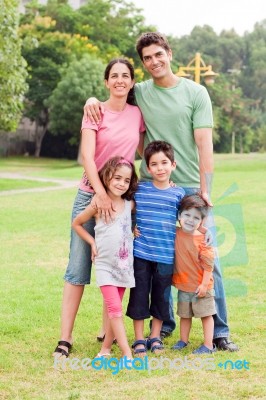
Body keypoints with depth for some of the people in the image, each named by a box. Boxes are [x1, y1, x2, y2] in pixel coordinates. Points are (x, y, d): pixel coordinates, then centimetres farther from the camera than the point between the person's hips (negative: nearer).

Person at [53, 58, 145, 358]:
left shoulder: (136, 114, 6)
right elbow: (87, 156, -15)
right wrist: (100, 193, -25)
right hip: (91, 195, -4)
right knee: (78, 267, -4)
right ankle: (65, 338, -1)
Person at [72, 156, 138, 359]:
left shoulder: (130, 204, 3)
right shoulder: (98, 205, -6)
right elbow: (76, 223, 5)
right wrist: (93, 242, -1)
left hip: (125, 264, 4)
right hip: (105, 265, -4)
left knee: (114, 309, 10)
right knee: (115, 308, -13)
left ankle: (106, 349, 21)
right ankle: (127, 354, -13)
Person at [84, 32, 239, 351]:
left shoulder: (195, 93, 1)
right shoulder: (138, 93, 7)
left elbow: (204, 143, -4)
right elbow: (111, 100, 22)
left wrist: (204, 190, -12)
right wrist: (92, 100, -3)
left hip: (191, 187, -2)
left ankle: (219, 330, 6)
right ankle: (164, 322, 22)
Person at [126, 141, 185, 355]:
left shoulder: (178, 193, 1)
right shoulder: (139, 189, 0)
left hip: (166, 255, 1)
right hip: (140, 252, 0)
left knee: (161, 295, 10)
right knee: (139, 294, 5)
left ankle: (155, 337, 26)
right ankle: (139, 339, 17)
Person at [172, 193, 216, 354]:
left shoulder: (203, 239, -17)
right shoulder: (175, 234, -3)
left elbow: (208, 264, -15)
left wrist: (204, 284, -16)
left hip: (201, 286, -5)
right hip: (183, 285, 5)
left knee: (206, 314, 6)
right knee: (185, 315, 18)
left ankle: (208, 345, 13)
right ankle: (184, 340, 32)